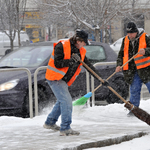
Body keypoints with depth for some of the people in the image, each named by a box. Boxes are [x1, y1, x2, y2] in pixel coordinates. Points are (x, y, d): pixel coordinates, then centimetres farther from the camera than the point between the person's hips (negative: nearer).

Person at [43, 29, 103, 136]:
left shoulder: (80, 51, 6)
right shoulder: (61, 46, -17)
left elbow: (88, 65, 10)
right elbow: (57, 63, -23)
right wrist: (71, 60, -28)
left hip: (64, 80, 9)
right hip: (55, 78, -9)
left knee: (62, 101, 22)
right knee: (66, 101, -16)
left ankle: (50, 122, 38)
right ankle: (65, 129, -15)